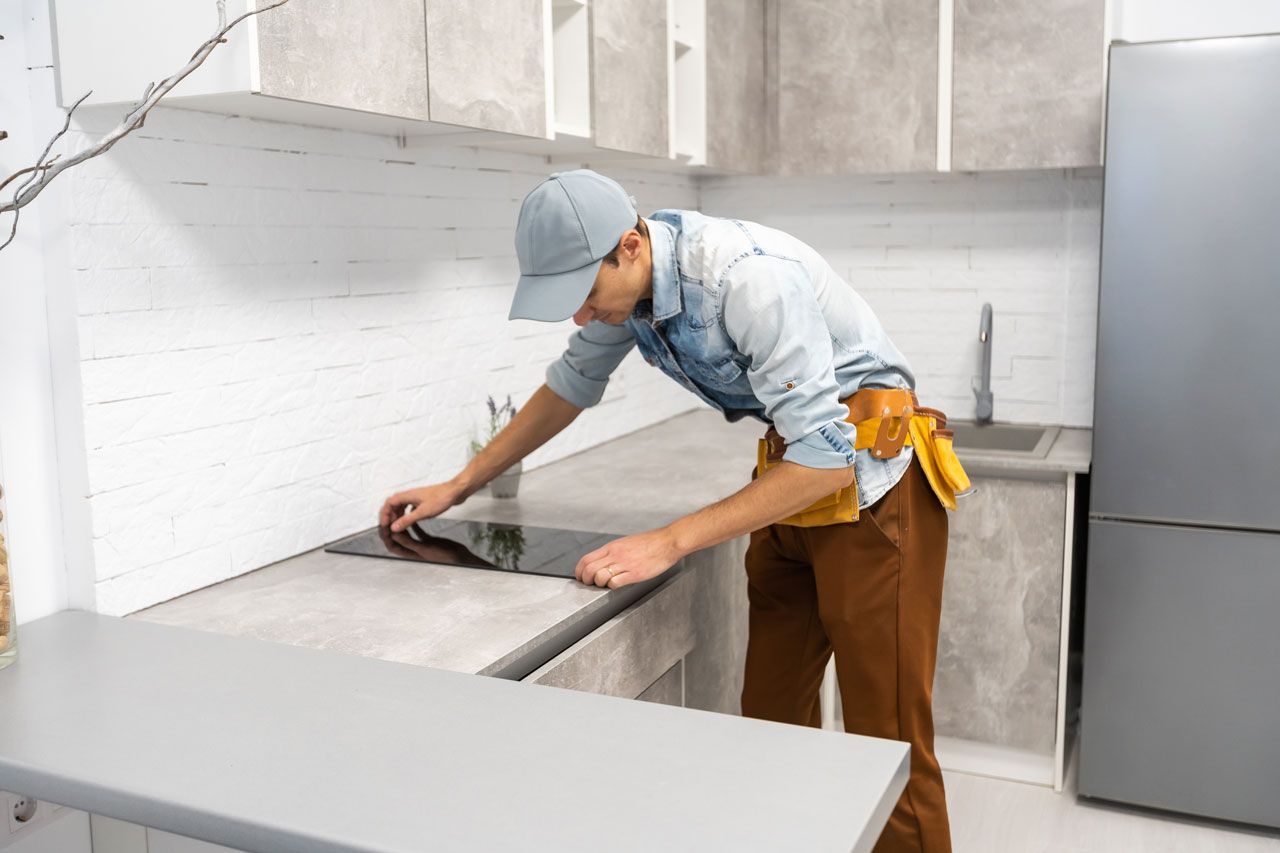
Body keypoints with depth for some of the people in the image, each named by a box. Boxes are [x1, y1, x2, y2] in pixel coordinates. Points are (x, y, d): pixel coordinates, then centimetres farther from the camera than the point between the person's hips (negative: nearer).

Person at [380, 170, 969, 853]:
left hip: (867, 476, -7)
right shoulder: (623, 281, -4)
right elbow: (570, 386, 14)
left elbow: (827, 460, -29)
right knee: (770, 716, 10)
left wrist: (668, 543, -30)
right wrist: (458, 487, 13)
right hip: (790, 473, 8)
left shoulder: (751, 278, -29)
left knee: (885, 735, -3)